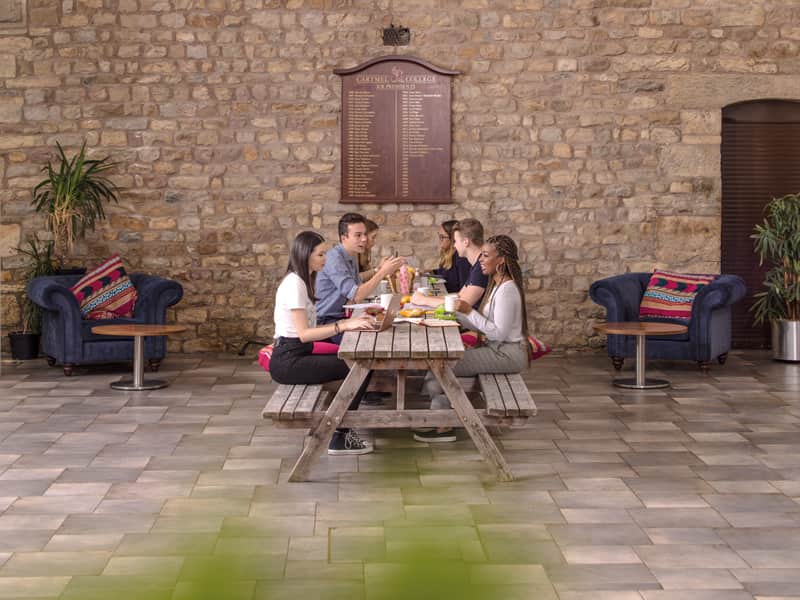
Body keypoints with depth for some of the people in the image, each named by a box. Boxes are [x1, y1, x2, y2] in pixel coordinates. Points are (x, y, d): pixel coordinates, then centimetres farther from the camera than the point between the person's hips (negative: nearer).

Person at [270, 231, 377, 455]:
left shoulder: (303, 281, 15)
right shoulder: (294, 284, -15)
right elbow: (304, 333, -22)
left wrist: (348, 322, 6)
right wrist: (343, 326, -25)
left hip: (298, 355, 9)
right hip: (288, 361, -9)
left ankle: (342, 431, 6)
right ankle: (340, 439, -6)